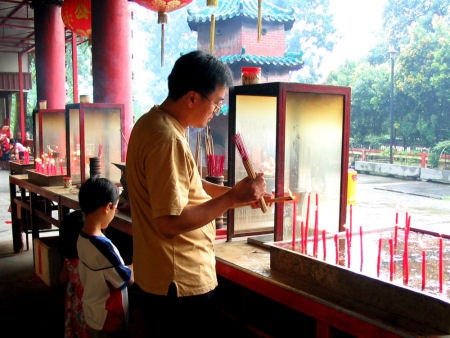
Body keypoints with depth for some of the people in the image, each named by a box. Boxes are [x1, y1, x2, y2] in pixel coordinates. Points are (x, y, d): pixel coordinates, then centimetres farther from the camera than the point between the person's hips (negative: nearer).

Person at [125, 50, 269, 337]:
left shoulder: (151, 123, 7)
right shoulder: (167, 140, -25)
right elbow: (171, 222, -28)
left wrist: (237, 193, 7)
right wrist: (233, 198, -23)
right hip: (181, 286, -10)